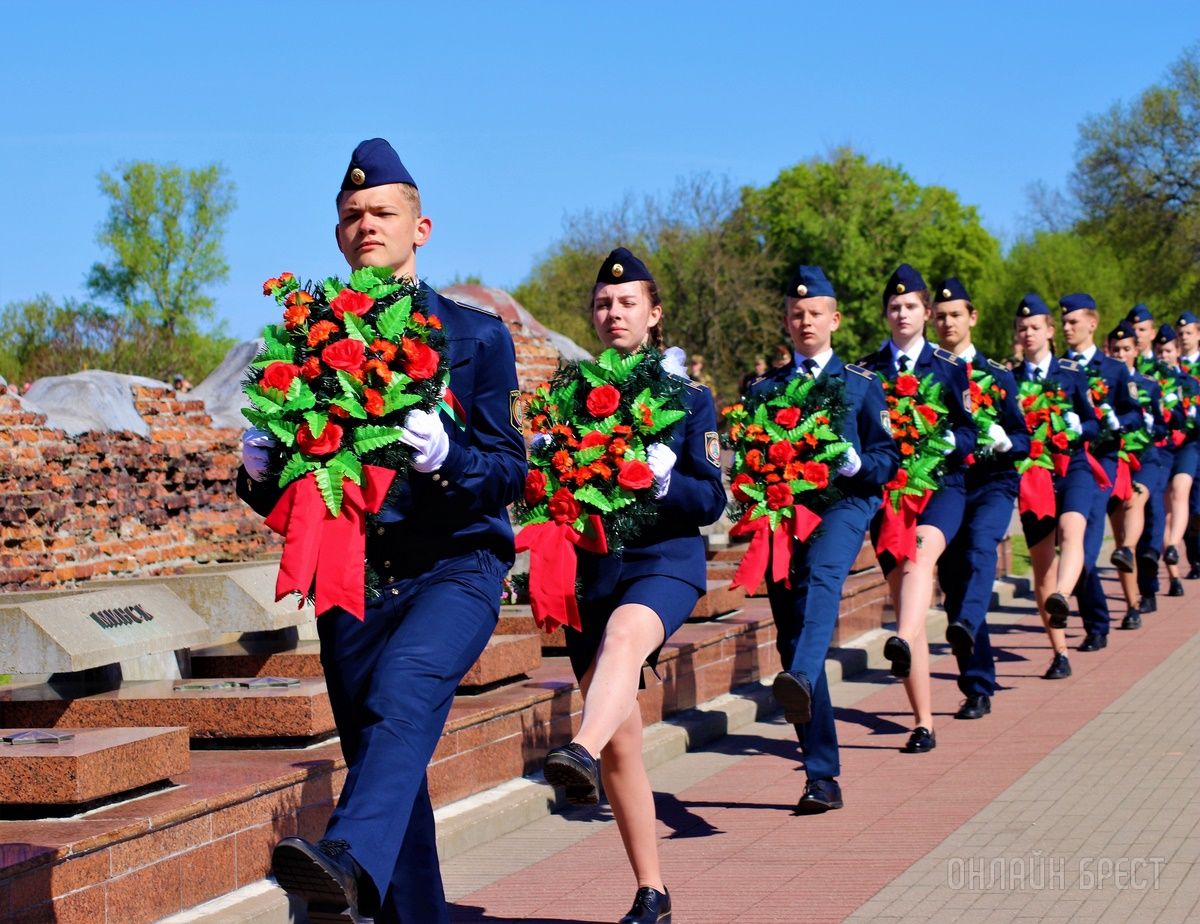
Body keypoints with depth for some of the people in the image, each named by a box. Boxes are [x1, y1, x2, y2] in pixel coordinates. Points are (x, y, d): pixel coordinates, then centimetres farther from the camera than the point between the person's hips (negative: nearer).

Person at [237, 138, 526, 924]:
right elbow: (277, 495, 12)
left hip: (455, 565, -4)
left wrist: (444, 455, -23)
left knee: (403, 685, -32)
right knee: (381, 761, 6)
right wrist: (259, 472, -13)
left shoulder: (476, 336, 5)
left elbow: (512, 474, -2)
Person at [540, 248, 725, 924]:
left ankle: (582, 754, -66)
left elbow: (712, 500, 0)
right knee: (622, 745, 3)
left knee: (624, 634, -39)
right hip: (590, 571, 4)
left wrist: (661, 482, -20)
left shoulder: (688, 397, 5)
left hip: (664, 562, -3)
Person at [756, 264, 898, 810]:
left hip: (843, 503, -3)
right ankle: (821, 777, 6)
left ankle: (800, 680, -63)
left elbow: (888, 457, 8)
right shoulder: (765, 389, 18)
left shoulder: (861, 384, 13)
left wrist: (856, 463, -13)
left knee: (820, 574, -37)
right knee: (791, 638, -1)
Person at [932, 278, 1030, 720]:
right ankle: (978, 690, 11)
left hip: (991, 484, -1)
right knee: (953, 586, 2)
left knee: (979, 543, -33)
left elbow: (1024, 440, 5)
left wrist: (1002, 441, -17)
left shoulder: (997, 375, 6)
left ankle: (966, 626, -53)